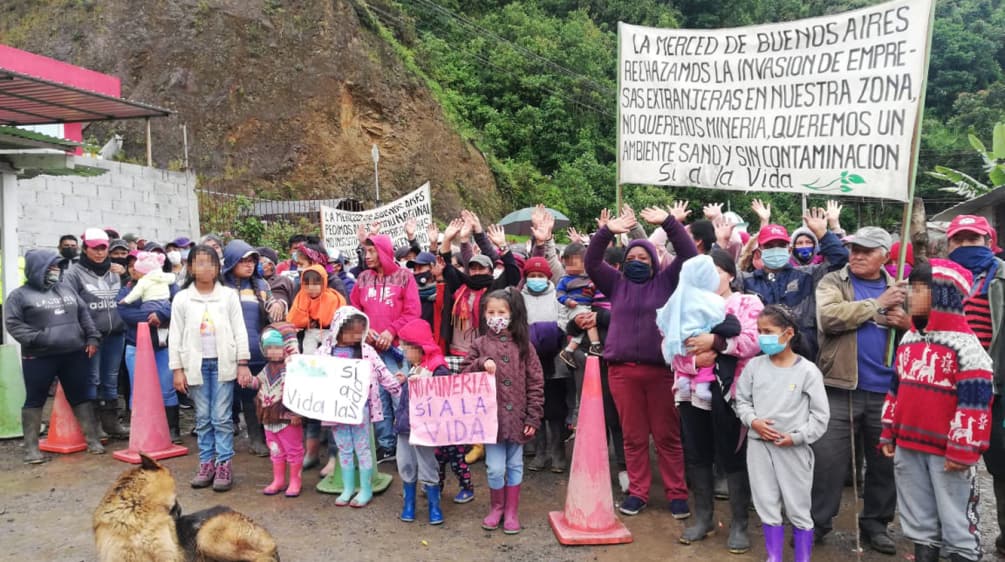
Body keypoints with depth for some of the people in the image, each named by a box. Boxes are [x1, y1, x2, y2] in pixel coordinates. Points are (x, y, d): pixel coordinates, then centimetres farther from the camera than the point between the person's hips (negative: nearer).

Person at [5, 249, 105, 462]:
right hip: (38, 358, -4)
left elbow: (84, 315, 16)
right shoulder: (20, 295, 1)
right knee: (35, 401, 6)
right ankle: (31, 447, 13)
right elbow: (13, 324, -6)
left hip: (75, 354, 4)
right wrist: (36, 339, -17)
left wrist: (92, 338, 5)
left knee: (81, 397, 7)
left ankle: (93, 440, 13)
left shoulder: (67, 290, 15)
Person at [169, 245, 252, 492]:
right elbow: (175, 336, 5)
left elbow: (239, 331, 1)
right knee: (203, 418, 9)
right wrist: (177, 369, 1)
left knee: (222, 417, 0)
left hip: (223, 363, -2)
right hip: (197, 364, 2)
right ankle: (207, 463, 18)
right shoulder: (182, 298, 4)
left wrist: (243, 364, -4)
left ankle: (224, 464, 7)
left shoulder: (229, 295, 1)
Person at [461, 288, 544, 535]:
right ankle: (497, 507, 27)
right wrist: (481, 364, -15)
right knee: (495, 467, 3)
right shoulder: (480, 345, 2)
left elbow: (535, 383, 0)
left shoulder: (523, 346, 1)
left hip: (516, 417, 1)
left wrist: (533, 417, -4)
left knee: (514, 465, 12)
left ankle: (512, 511, 27)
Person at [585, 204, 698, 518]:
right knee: (633, 436, 10)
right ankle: (637, 492, 20)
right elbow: (592, 263, 3)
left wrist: (669, 223, -12)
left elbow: (690, 256, -2)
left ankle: (677, 494, 16)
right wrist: (606, 232, -12)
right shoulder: (616, 283, 12)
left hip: (661, 369, -2)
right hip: (622, 370, 2)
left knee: (667, 435, 5)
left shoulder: (666, 281, 8)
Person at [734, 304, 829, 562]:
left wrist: (797, 437, -14)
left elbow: (820, 414, -6)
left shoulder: (807, 370, -9)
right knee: (767, 506, 13)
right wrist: (753, 421, -9)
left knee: (798, 509, 9)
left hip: (794, 448, -3)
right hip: (759, 445, 3)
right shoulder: (754, 365, 0)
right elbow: (742, 400, 8)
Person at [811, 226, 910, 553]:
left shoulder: (899, 289, 12)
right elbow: (829, 316, -18)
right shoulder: (832, 282, 2)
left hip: (887, 391, 4)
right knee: (828, 458, 1)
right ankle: (817, 522, 14)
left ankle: (875, 523, 29)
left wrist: (908, 324, -8)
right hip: (841, 388, -3)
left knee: (885, 460, 13)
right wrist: (878, 305, -12)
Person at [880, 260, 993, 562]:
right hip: (908, 446, 7)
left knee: (956, 522, 4)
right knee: (918, 518, 18)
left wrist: (962, 450, -15)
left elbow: (974, 402, -15)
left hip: (947, 452, -7)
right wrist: (889, 434, 16)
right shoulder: (908, 340, 10)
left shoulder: (965, 345, -13)